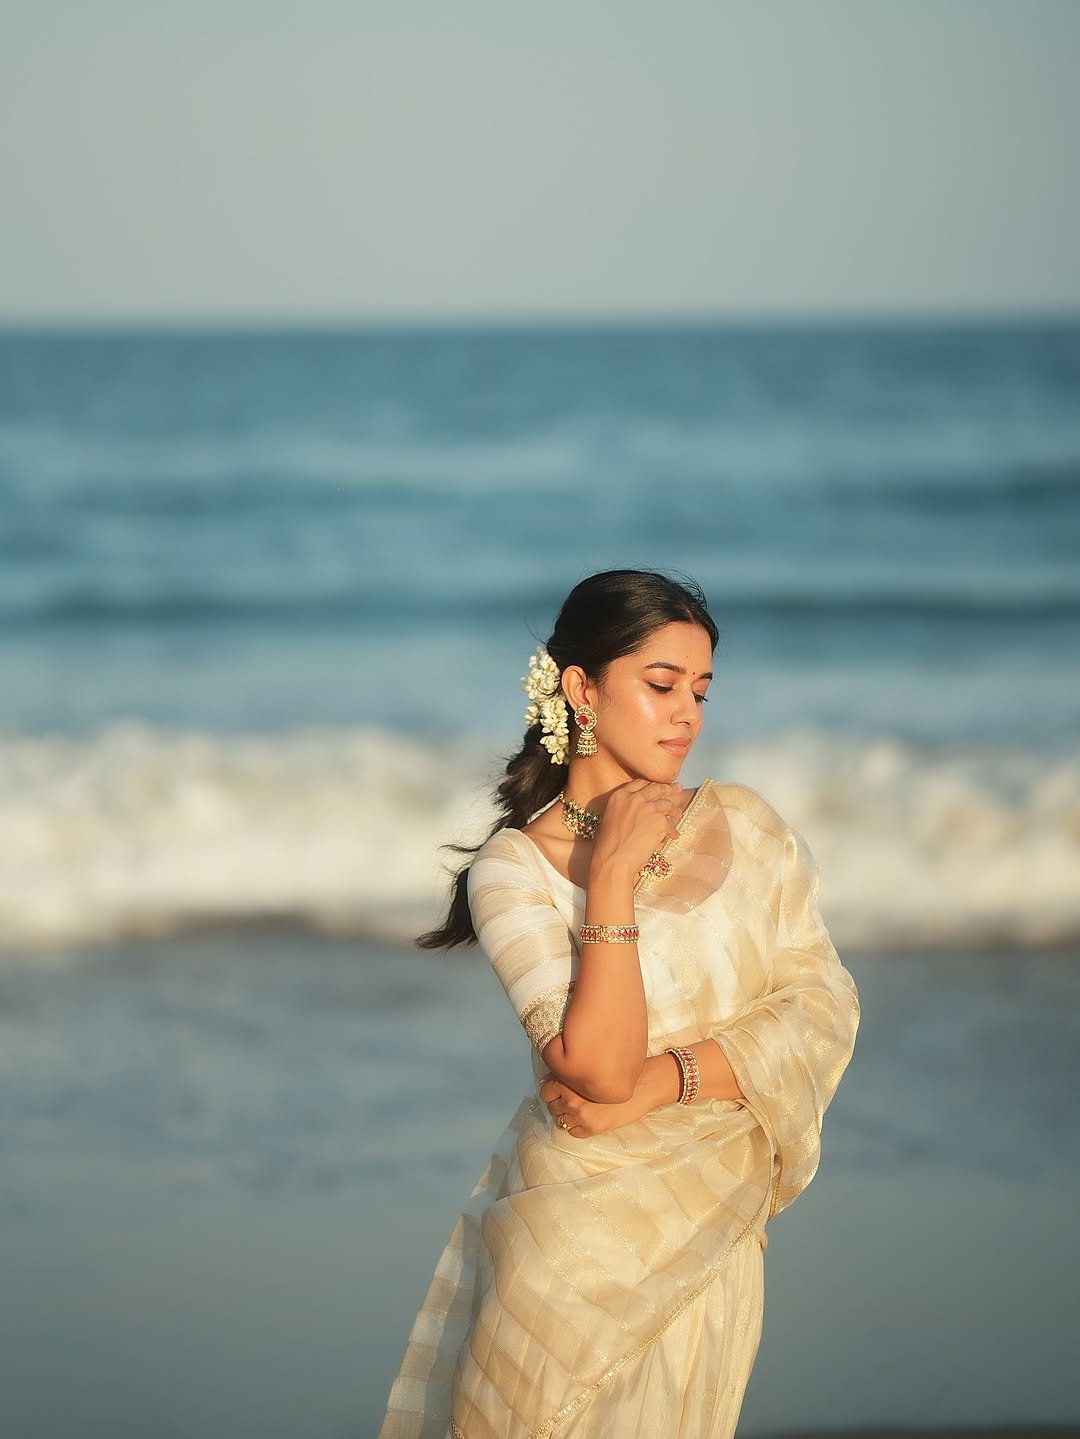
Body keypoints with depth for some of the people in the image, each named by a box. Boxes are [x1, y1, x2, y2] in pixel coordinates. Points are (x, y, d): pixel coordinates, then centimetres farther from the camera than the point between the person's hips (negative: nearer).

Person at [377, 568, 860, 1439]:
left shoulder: (745, 828, 1)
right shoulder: (514, 868, -9)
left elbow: (822, 1008, -5)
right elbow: (599, 1067, -18)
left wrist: (661, 1082, -14)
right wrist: (610, 878, -20)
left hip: (709, 1236, 3)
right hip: (575, 1227, -2)